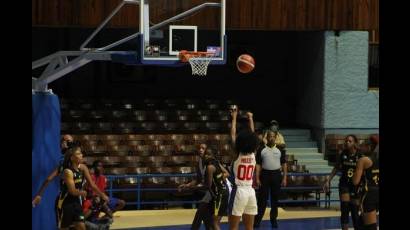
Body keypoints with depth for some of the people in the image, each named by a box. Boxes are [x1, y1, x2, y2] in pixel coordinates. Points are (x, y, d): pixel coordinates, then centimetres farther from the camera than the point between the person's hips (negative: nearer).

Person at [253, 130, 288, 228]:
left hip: (276, 175, 1)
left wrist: (284, 178, 0)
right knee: (262, 198, -1)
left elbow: (284, 164, 6)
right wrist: (257, 178, -6)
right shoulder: (261, 149, 0)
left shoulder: (280, 149, 4)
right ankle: (257, 220, 2)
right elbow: (258, 164, 0)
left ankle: (273, 219, 14)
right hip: (265, 174, -1)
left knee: (275, 199, 6)